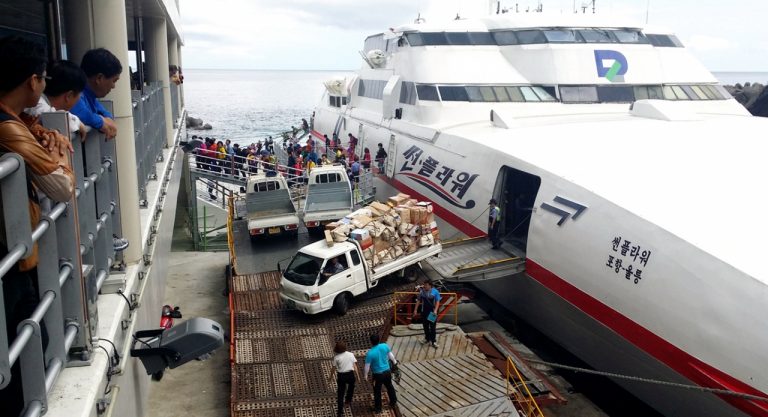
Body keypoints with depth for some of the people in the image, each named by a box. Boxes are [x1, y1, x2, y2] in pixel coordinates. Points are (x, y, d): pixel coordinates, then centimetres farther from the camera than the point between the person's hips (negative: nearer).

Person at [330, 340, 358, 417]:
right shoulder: (351, 354, -7)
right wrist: (357, 374, 7)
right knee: (351, 386, 34)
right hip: (350, 374, 2)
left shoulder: (336, 357, -10)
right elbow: (354, 365, -4)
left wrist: (331, 375, 14)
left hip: (341, 376, -1)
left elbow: (334, 368, -2)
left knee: (340, 393, 7)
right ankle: (348, 400, 49)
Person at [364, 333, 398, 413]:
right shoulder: (385, 346, -13)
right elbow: (390, 355, 4)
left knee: (377, 391, 16)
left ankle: (378, 408, 29)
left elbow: (367, 366, -16)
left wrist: (365, 375, 1)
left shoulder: (370, 353, -26)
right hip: (387, 371, 4)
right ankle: (393, 402, 45)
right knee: (390, 386, 27)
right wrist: (394, 361, 24)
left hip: (378, 374, -4)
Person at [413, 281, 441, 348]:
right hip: (424, 312, 3)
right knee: (425, 326, 14)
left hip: (432, 312, -3)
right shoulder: (422, 291, -2)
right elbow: (418, 301, 6)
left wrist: (435, 310, -19)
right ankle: (427, 339, 31)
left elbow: (437, 302, -8)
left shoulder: (435, 292, -9)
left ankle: (433, 341, 8)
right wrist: (415, 310, 5)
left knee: (433, 327, 1)